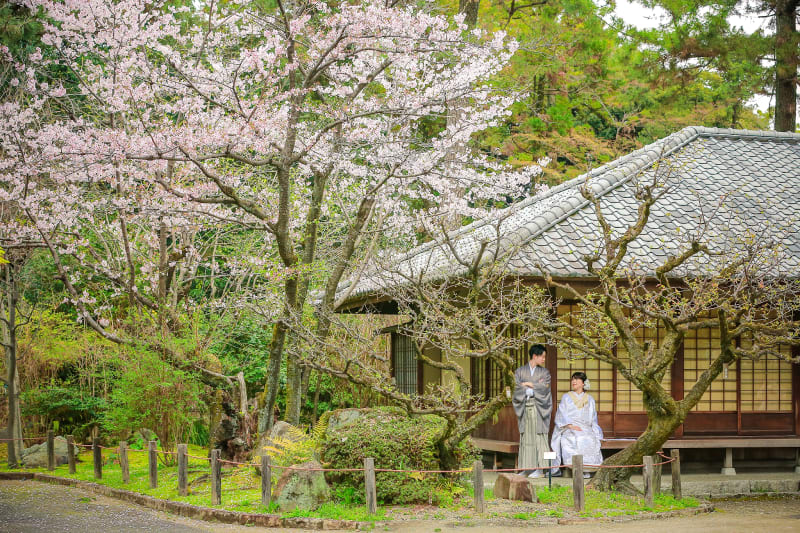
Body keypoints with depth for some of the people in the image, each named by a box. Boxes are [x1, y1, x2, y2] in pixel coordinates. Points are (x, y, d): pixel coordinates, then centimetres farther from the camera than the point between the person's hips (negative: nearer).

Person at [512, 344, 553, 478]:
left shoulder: (545, 372, 8)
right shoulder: (520, 371, 7)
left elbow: (544, 389, -5)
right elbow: (518, 390, -4)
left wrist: (529, 385, -5)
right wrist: (536, 386, -8)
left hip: (538, 407, -1)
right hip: (524, 408, 1)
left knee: (538, 436, -5)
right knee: (526, 437, 1)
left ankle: (540, 469, -5)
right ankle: (527, 468, 5)